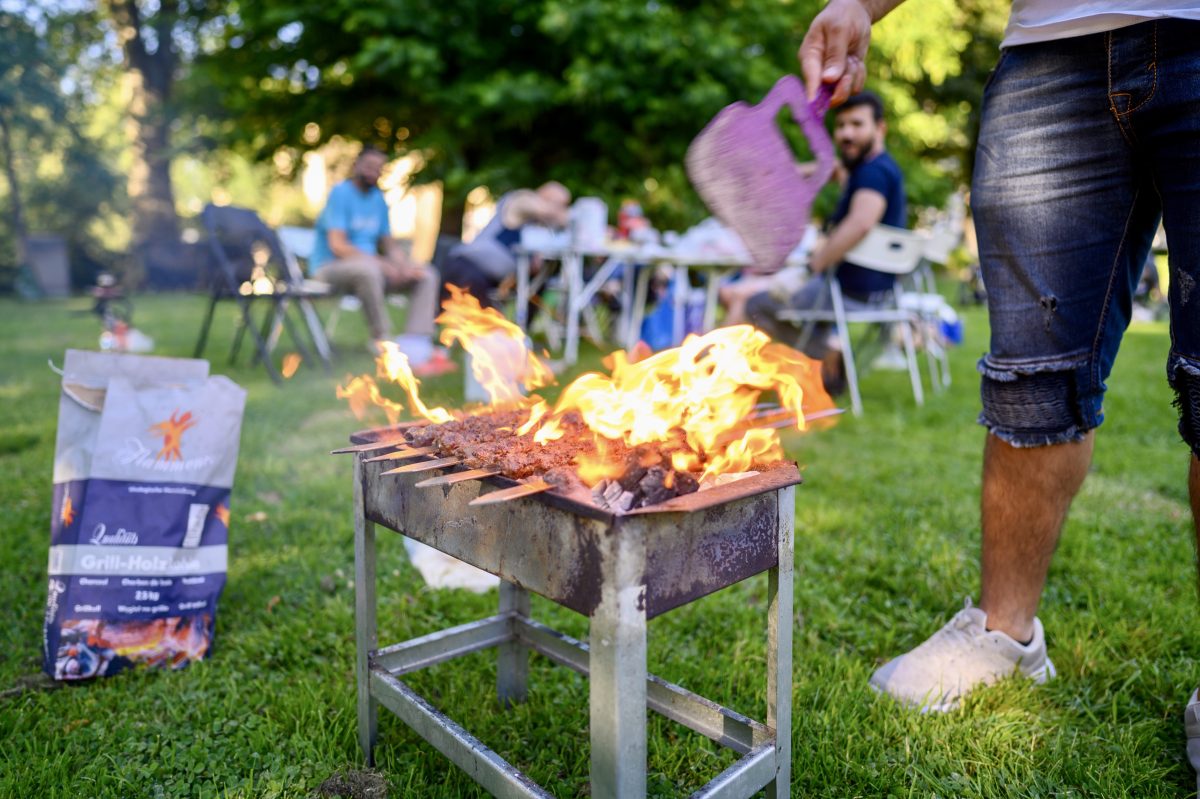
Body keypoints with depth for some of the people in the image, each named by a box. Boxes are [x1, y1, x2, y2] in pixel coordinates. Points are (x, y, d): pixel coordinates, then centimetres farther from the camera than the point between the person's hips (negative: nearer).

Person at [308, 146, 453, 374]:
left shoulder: (378, 199, 12)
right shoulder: (341, 193, -10)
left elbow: (389, 243, 13)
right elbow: (337, 245, -19)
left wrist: (405, 263, -10)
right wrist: (383, 265, -26)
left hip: (370, 265, 8)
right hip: (330, 267, -8)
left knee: (427, 274, -8)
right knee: (369, 269, -40)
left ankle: (416, 346, -23)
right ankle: (384, 343, -30)